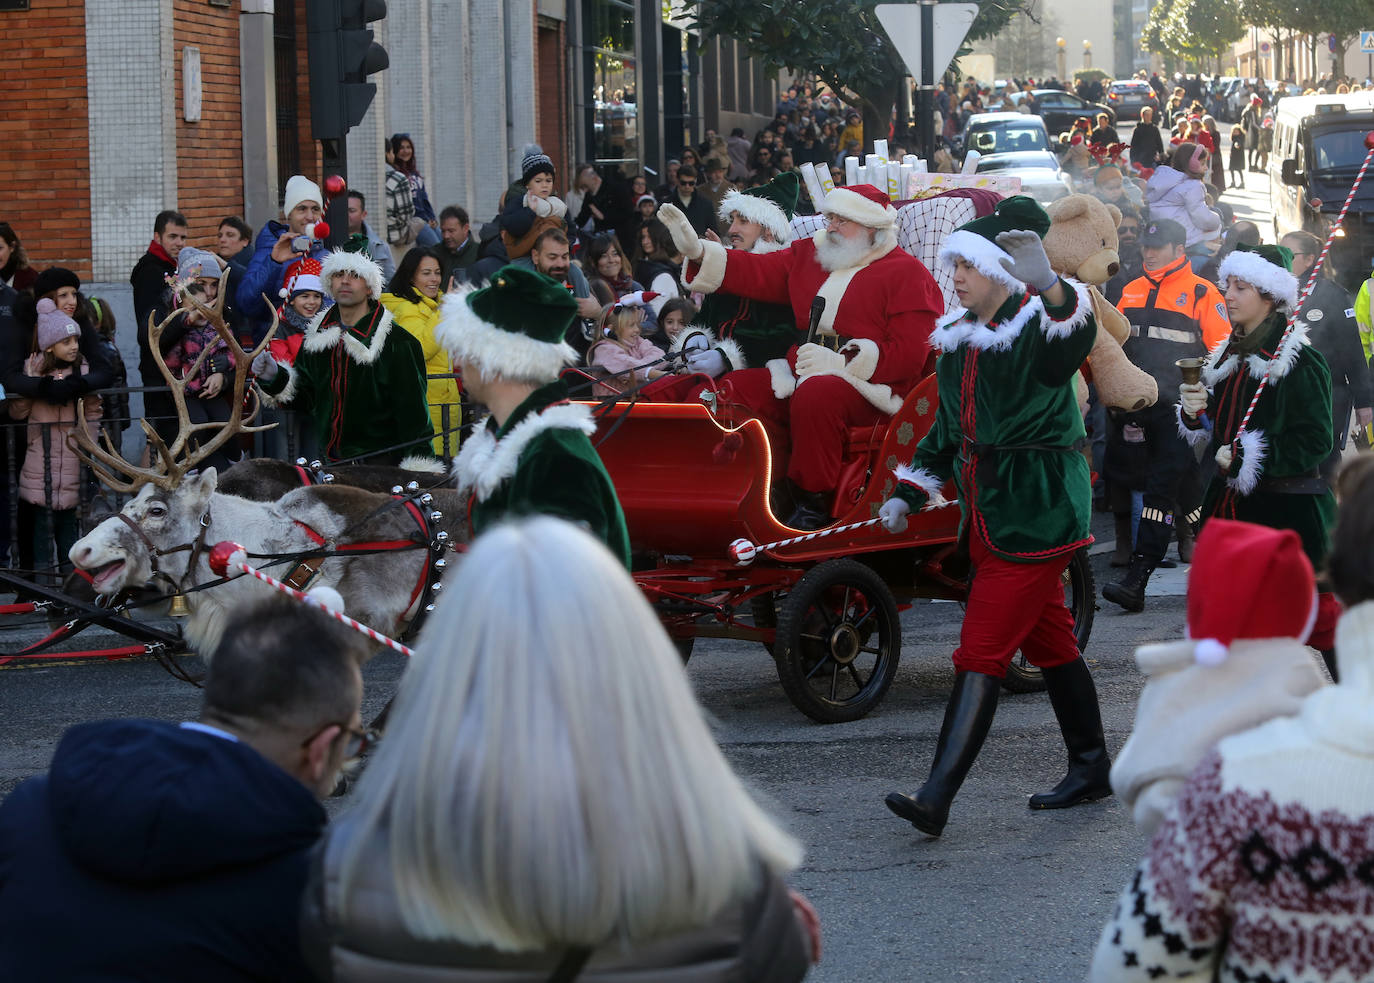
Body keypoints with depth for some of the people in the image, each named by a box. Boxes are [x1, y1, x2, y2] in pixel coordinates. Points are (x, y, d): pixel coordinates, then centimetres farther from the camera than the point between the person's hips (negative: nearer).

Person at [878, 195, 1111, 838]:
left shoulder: (1035, 328, -13)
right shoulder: (959, 339, 13)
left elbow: (1076, 342, -38)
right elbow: (949, 427, 23)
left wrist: (1046, 282, -57)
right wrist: (910, 492, 15)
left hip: (1035, 513, -9)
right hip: (989, 513, 9)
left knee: (981, 654, -12)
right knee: (1050, 643, 18)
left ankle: (936, 798, -15)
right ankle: (1091, 767, 30)